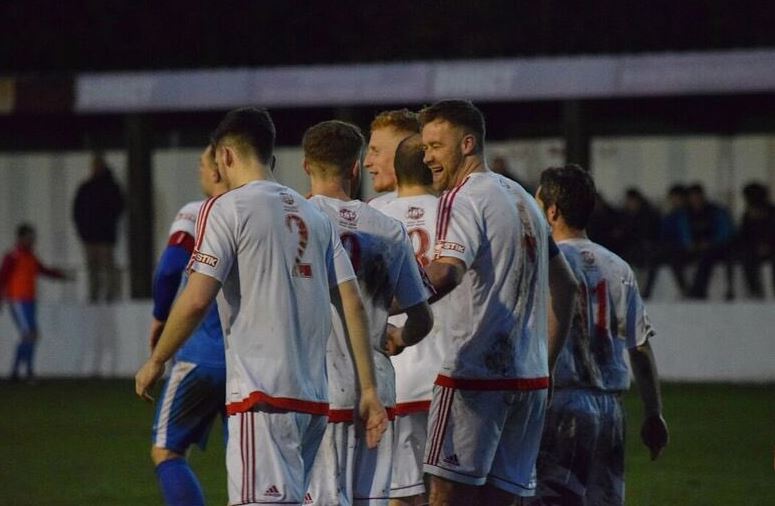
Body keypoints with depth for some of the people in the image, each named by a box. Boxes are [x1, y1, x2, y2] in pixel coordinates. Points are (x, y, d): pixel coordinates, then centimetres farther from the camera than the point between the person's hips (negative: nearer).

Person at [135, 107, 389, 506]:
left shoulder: (226, 209, -4)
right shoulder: (312, 214, 16)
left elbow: (196, 300, -12)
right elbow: (352, 304, 11)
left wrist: (155, 361, 2)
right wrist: (368, 389, 11)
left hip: (263, 395, -8)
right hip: (314, 397, 8)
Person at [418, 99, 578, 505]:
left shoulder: (462, 198, -7)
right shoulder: (523, 199, 19)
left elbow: (446, 273, -26)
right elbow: (565, 285, 25)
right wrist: (546, 361, 27)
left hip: (474, 372, -8)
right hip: (530, 378, 8)